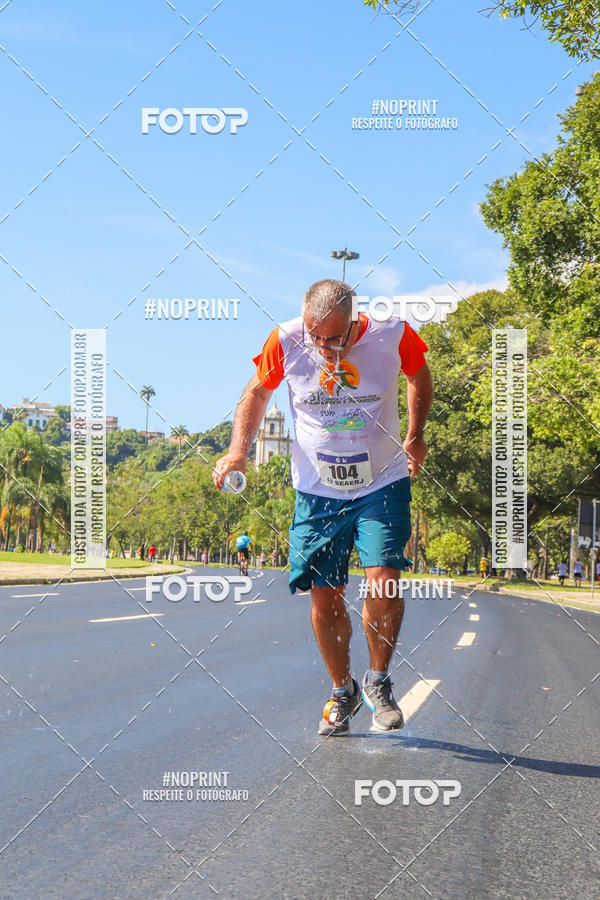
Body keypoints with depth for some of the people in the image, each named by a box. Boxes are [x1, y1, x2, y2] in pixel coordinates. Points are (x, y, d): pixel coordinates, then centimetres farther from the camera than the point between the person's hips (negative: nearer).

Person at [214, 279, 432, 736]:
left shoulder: (392, 335, -13)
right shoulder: (286, 342, -12)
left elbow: (419, 374, 10)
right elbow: (258, 391, 7)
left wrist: (415, 436, 3)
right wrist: (239, 448, -6)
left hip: (382, 483, -1)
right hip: (317, 490, 1)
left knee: (383, 583, -17)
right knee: (324, 597, 1)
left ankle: (378, 681, 7)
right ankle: (342, 691, 24)